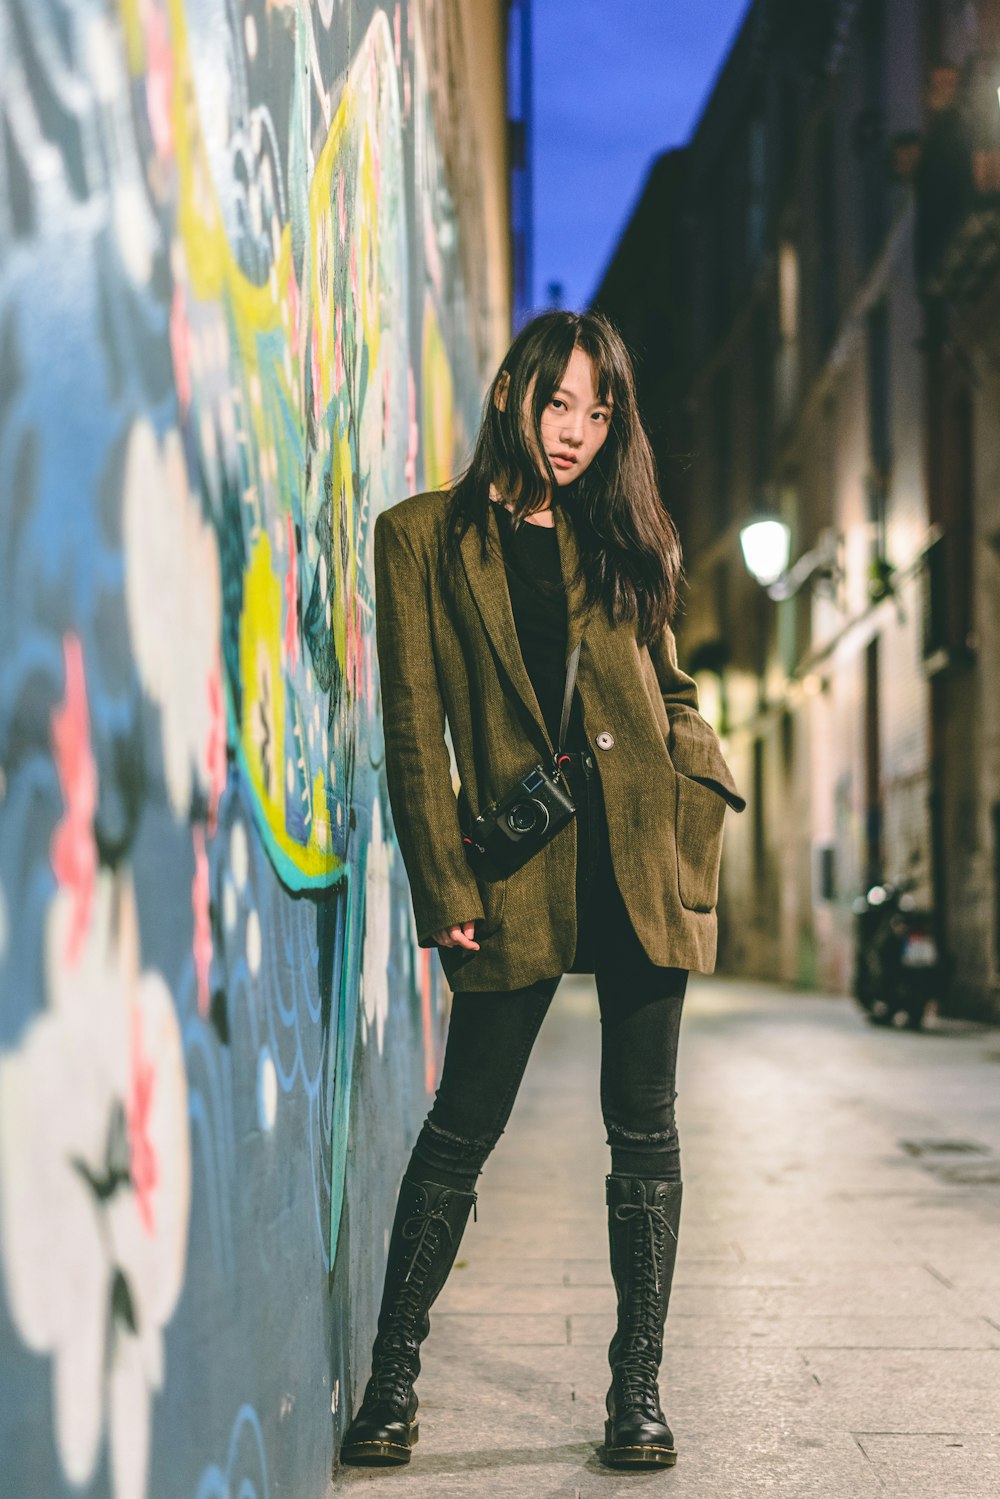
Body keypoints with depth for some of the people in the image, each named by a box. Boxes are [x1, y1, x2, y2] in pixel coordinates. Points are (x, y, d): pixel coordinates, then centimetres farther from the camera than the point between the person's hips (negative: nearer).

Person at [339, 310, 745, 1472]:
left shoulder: (622, 540, 15)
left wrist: (700, 803, 2)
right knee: (464, 1124, 1)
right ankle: (391, 1377, 14)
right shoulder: (422, 535, 4)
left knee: (643, 1128, 4)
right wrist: (447, 886, -7)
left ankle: (638, 1386, 13)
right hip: (517, 861, -3)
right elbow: (414, 725, -1)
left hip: (638, 850, 3)